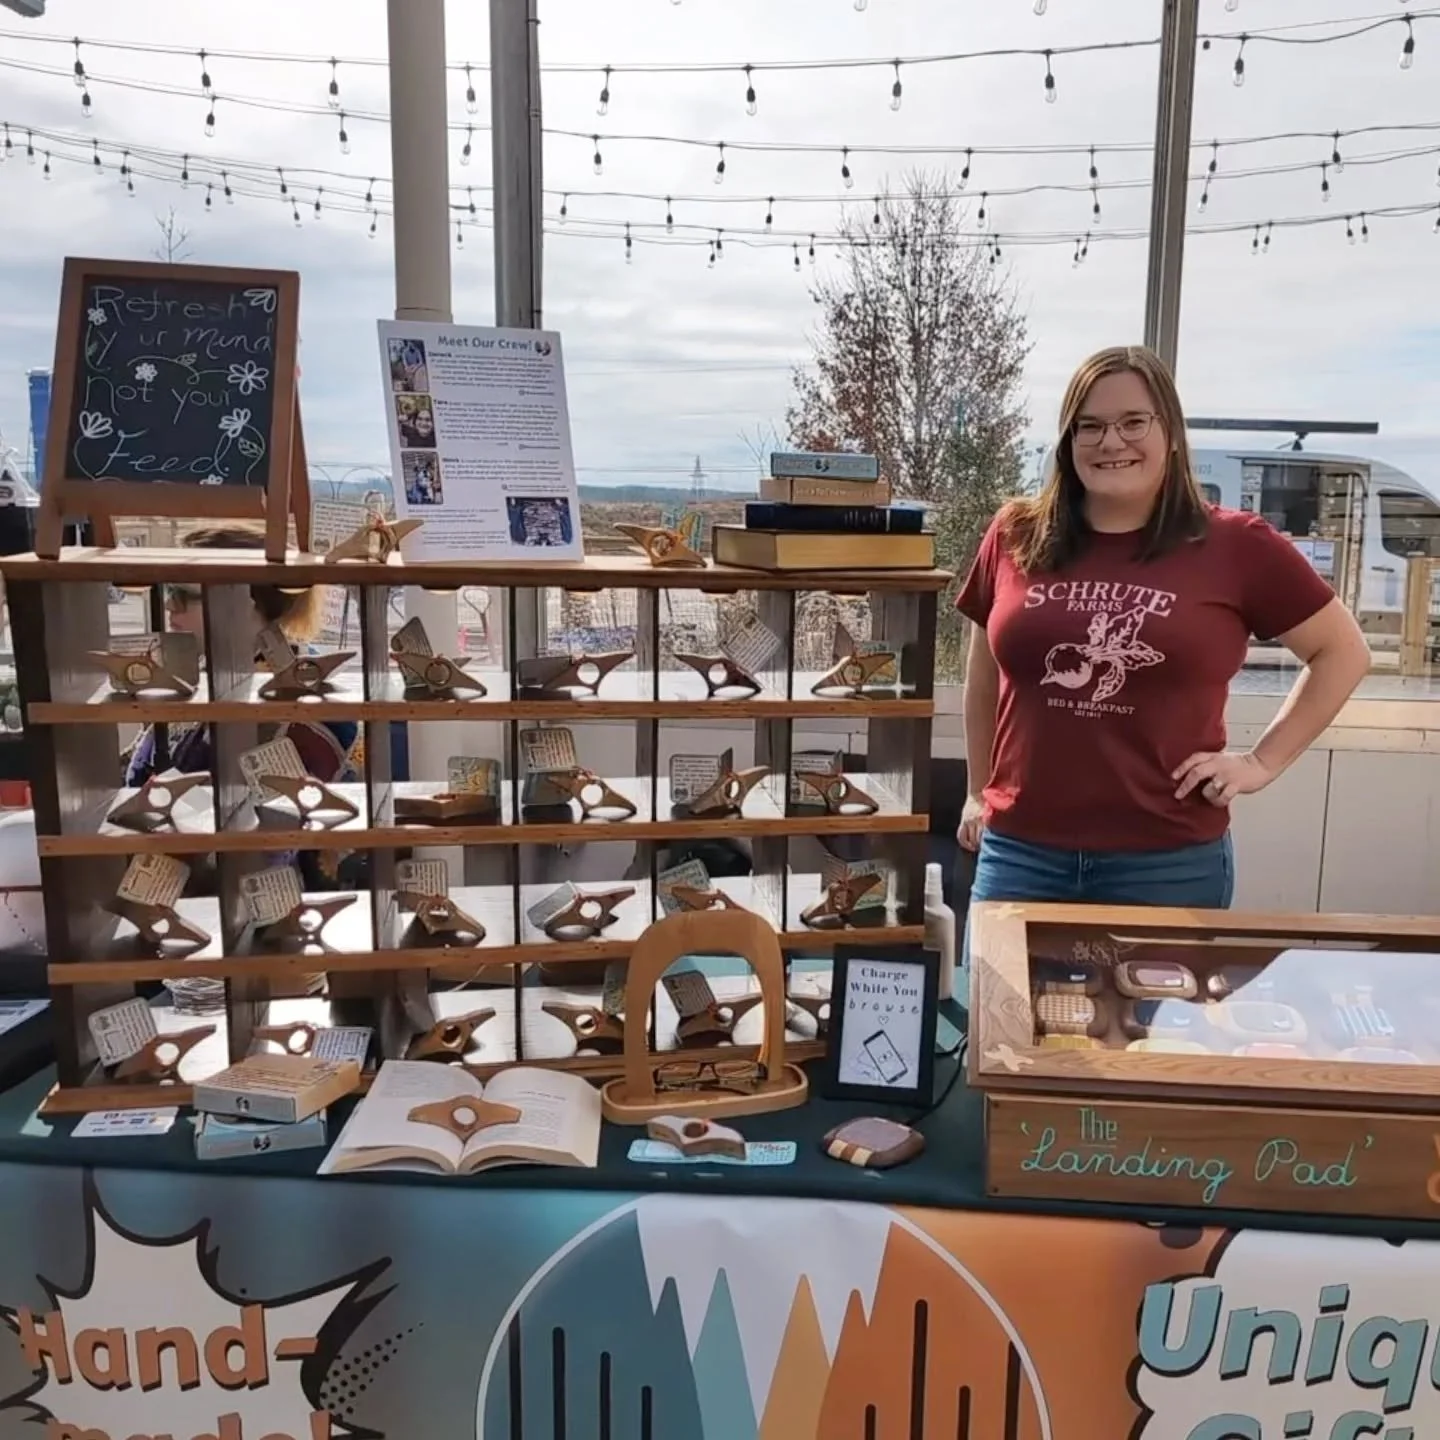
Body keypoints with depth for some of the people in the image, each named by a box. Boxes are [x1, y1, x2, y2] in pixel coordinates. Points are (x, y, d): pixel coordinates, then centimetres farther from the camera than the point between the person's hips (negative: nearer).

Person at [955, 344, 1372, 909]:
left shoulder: (1235, 545, -2)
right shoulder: (1015, 536, 3)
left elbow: (1343, 652, 8)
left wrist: (1262, 762, 1)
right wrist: (978, 792, 19)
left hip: (1170, 861, -1)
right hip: (1019, 852, 2)